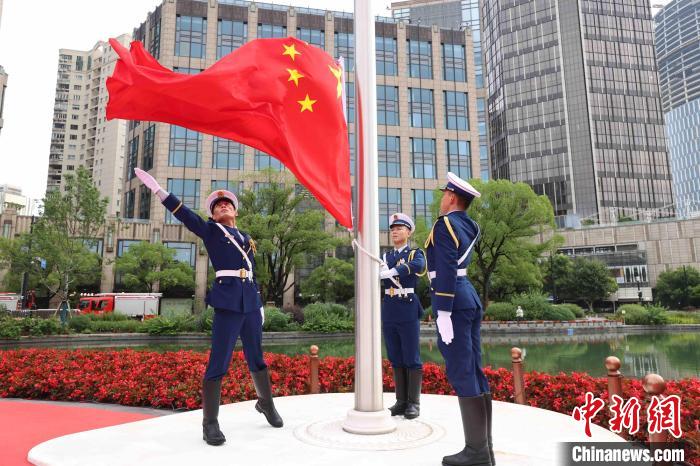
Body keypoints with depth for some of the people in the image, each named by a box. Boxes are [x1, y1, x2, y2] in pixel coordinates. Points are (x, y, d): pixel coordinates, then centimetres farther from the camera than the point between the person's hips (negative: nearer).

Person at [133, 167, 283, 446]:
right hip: (227, 302, -5)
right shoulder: (210, 230, 9)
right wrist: (157, 188, -15)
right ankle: (210, 423, 5)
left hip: (250, 301, 5)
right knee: (218, 362, -6)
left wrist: (259, 304, 19)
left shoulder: (246, 238, 22)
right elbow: (184, 215, -5)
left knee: (256, 358, 15)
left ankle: (266, 403, 34)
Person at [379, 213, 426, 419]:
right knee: (396, 359, 10)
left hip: (408, 311, -4)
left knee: (412, 359, 1)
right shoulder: (385, 256, 16)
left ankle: (414, 403, 10)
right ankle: (401, 401, 19)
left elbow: (417, 265, -23)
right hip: (389, 311, 5)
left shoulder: (415, 253, 2)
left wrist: (391, 271, -32)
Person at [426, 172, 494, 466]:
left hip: (454, 302, -9)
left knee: (461, 374, -6)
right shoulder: (469, 225, 16)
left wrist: (443, 313, -20)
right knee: (474, 372, 9)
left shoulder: (444, 224, -10)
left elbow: (446, 271, -19)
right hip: (470, 298, 9)